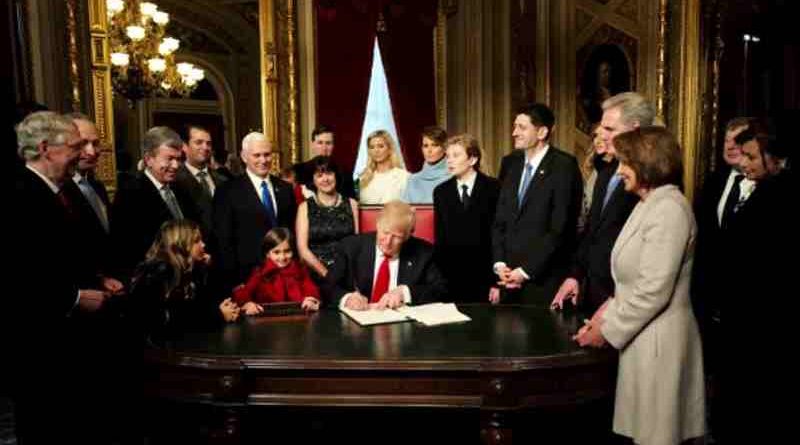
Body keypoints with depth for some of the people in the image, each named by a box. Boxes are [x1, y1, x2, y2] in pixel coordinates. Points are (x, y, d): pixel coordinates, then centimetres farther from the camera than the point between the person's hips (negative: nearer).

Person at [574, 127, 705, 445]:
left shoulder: (668, 208, -18)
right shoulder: (649, 204, 14)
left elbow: (654, 290, -23)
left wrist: (608, 329, -14)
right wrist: (607, 313, 5)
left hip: (657, 338, -9)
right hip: (642, 335, 9)